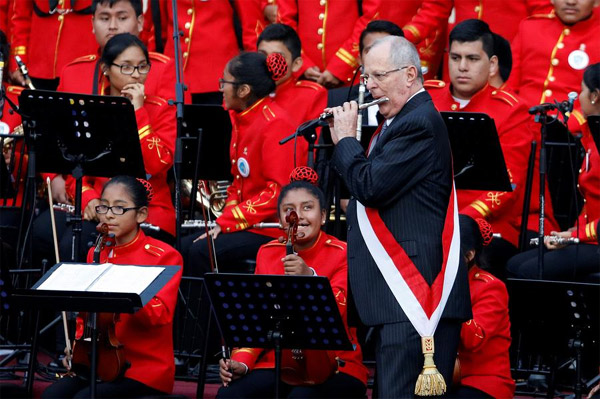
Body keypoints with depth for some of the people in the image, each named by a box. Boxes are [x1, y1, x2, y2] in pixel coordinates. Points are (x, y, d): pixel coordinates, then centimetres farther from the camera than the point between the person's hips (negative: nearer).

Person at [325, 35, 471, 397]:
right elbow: (368, 182, 24)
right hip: (400, 290, 11)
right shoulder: (402, 120, 18)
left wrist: (346, 140, -6)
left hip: (413, 292, -11)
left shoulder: (419, 123, -14)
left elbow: (370, 188, -18)